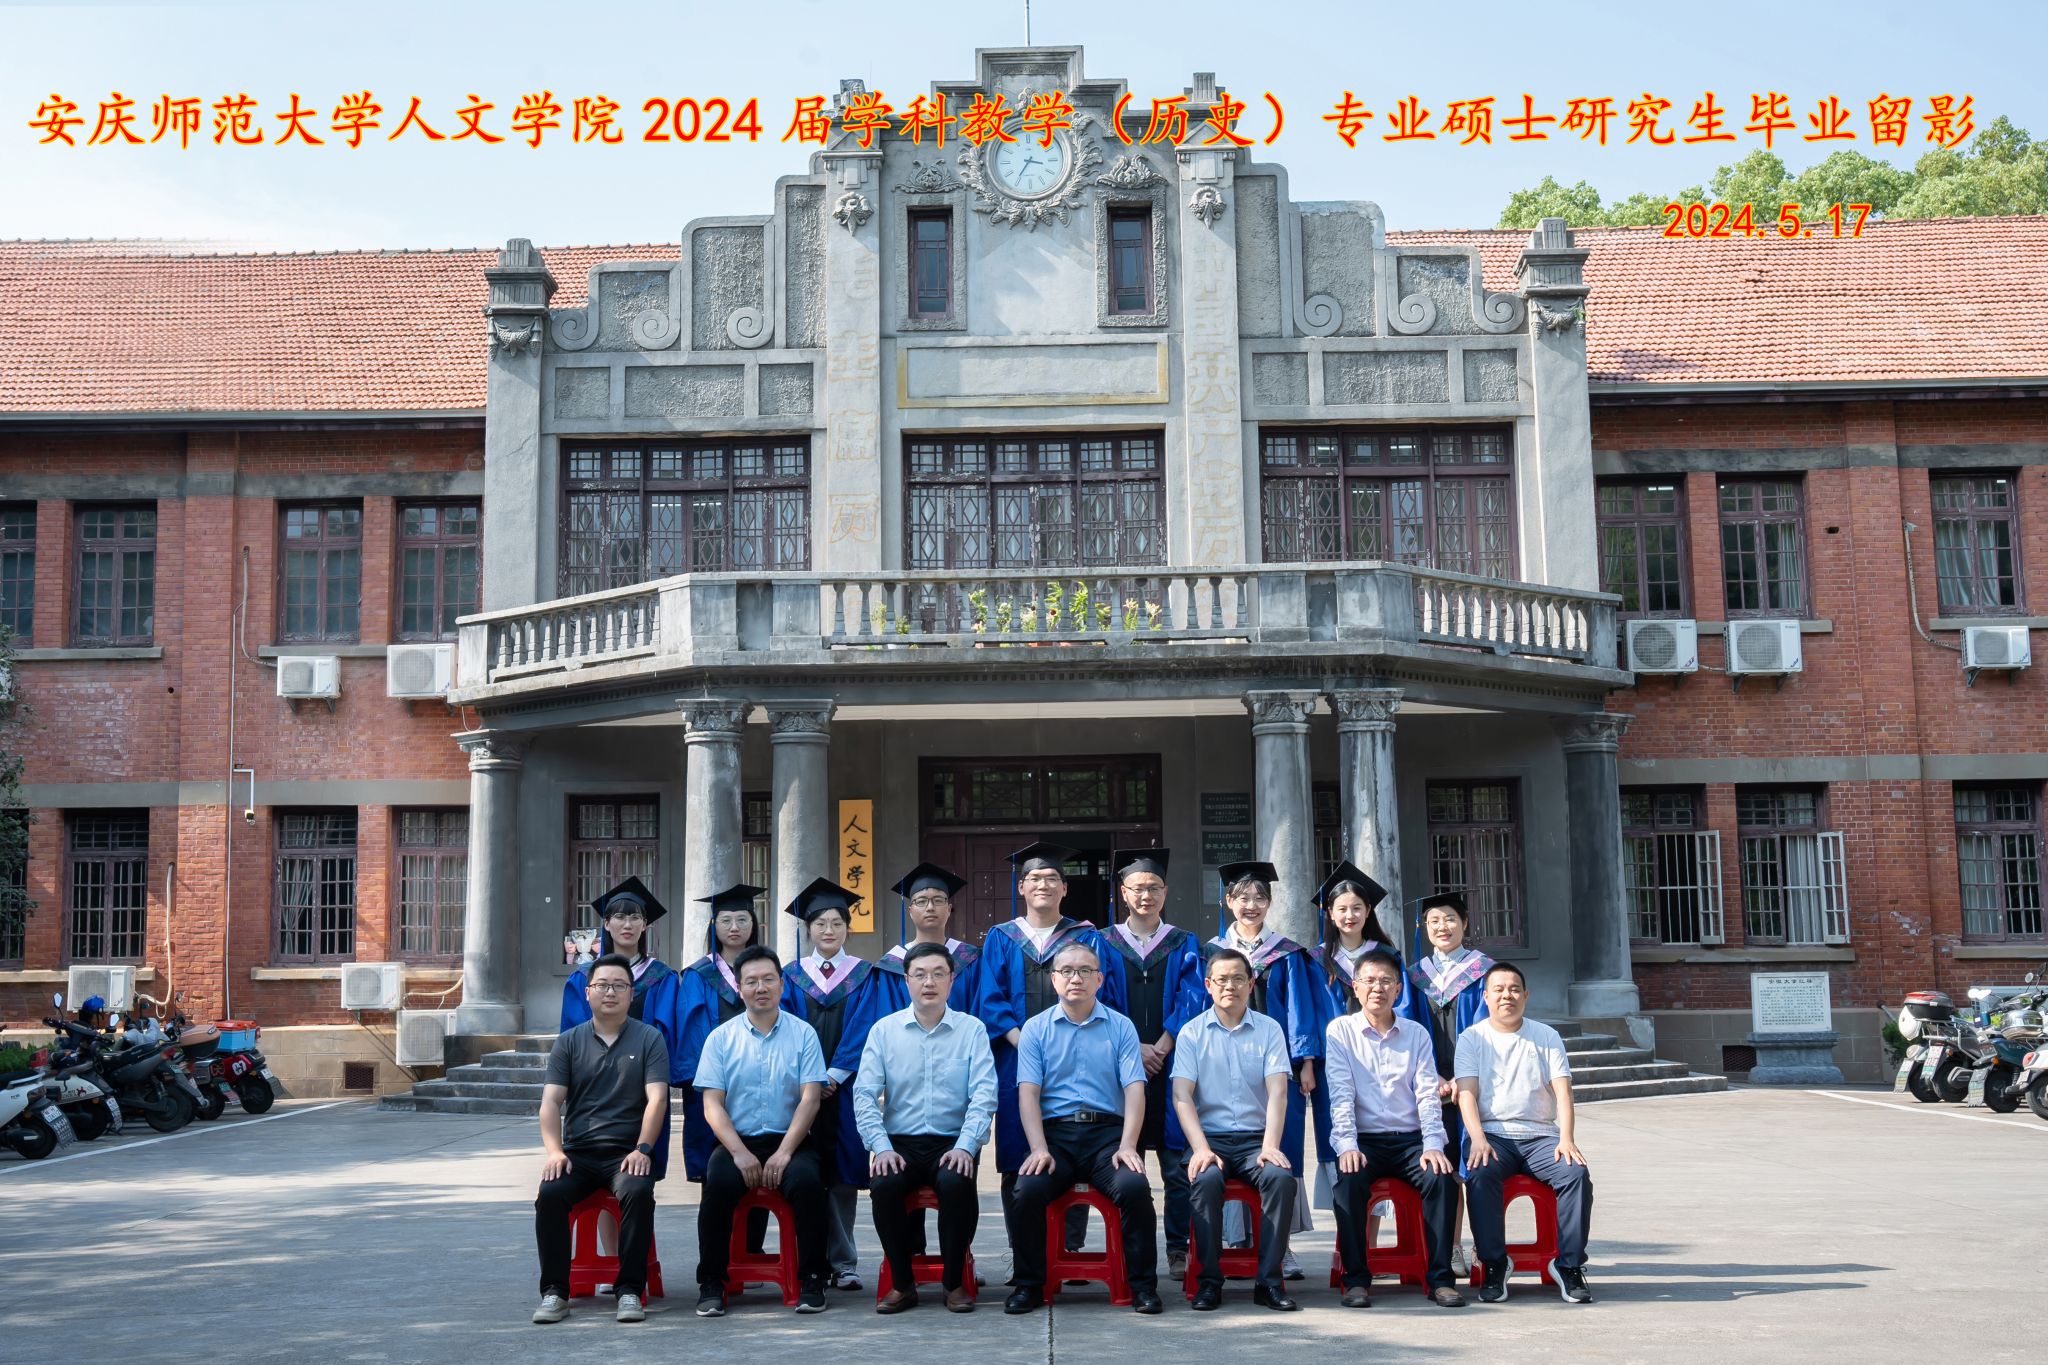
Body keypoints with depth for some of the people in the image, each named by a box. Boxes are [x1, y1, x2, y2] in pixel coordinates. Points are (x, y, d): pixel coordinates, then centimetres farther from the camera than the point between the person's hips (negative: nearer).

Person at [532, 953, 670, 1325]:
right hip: (577, 1153, 2)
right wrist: (553, 1151, -12)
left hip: (626, 1152, -2)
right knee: (549, 1193, -27)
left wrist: (642, 1149, -16)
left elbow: (656, 1099, -2)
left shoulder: (649, 1038, 8)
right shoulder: (568, 1042, 13)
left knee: (638, 1191, -32)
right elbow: (551, 1102, 4)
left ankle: (630, 1290, -22)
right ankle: (554, 1291, -16)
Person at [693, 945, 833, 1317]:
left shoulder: (803, 1034, 5)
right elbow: (712, 1105, 1)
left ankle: (811, 1280, -15)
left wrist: (783, 1153, -14)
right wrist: (740, 1153, -14)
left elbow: (810, 1099, -2)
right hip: (736, 1140, 0)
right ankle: (711, 1283, -15)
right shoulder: (721, 1038, 7)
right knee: (718, 1181, -31)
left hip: (789, 1141, 0)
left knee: (807, 1179, -31)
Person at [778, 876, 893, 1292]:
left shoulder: (865, 976, 7)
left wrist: (835, 1074, -11)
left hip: (846, 1087, -1)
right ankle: (841, 1258, 3)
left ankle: (842, 1264, 4)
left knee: (842, 1172, -1)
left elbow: (865, 1029, -1)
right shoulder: (793, 975, 10)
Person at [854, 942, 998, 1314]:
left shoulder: (972, 1029, 5)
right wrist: (881, 1147, -13)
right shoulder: (884, 1030, 7)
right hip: (900, 1142, 1)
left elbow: (984, 1095, -4)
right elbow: (864, 1095, 1)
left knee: (956, 1182, -33)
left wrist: (965, 1147, -18)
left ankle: (954, 1282, -11)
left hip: (953, 1142, -1)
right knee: (883, 1184, -30)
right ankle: (902, 1283, -9)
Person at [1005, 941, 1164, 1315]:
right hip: (1055, 1132, 0)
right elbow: (1028, 1092, 1)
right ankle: (1029, 1285, -9)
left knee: (1135, 1186, -28)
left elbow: (1134, 1089, 2)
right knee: (1028, 1190, -27)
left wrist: (1127, 1147, -13)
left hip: (1107, 1132, 0)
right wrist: (1039, 1149, -13)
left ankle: (1143, 1285, -12)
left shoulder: (1120, 1027, 10)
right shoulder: (1036, 1028, 10)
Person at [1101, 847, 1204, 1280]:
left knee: (1178, 1162, -2)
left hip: (1173, 1065, 0)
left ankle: (1179, 1249, 3)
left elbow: (1192, 1001, 1)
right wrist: (1132, 1049, -11)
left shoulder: (1184, 945, 12)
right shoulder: (1104, 945, 10)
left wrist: (1161, 1047, -11)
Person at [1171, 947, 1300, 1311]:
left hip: (1256, 1137, 1)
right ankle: (1209, 1279, -20)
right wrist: (1201, 1148, -16)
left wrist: (1270, 1146, -17)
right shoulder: (1192, 1032, 7)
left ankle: (1269, 1281, -20)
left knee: (1282, 1178, -29)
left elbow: (1277, 1092, -2)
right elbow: (1182, 1096, -2)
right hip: (1210, 1136, -1)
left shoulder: (1269, 1029, 8)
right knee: (1206, 1179, -32)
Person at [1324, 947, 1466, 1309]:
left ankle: (1440, 1277, -18)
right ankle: (1356, 1278, -21)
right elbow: (1340, 1094, -4)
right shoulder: (1340, 1030, 5)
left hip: (1410, 1139, 2)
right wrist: (1347, 1145, -18)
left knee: (1442, 1177, -27)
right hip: (1364, 1140, -2)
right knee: (1349, 1180, -32)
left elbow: (1428, 1095, 3)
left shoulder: (1416, 1034, 11)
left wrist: (1433, 1145, -12)